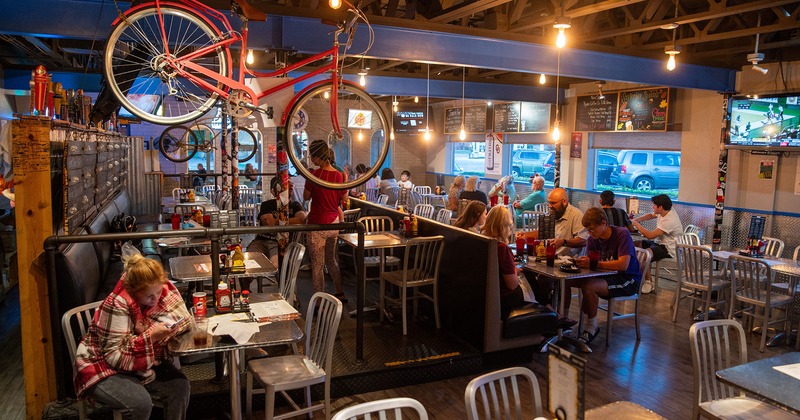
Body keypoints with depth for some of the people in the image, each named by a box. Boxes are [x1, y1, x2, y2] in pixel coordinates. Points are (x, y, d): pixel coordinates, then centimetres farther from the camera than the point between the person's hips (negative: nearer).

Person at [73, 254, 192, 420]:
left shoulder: (165, 291, -12)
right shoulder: (117, 305, -27)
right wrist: (151, 336, -35)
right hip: (105, 368, -5)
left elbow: (185, 319, -4)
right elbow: (115, 356, -25)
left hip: (145, 363, 5)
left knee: (180, 386, -18)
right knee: (140, 403, -29)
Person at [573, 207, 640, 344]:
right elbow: (591, 262, 2)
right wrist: (582, 262, -22)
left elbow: (623, 265, -27)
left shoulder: (622, 234, -16)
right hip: (609, 277, 6)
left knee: (588, 287, -28)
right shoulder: (592, 239, 3)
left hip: (628, 280, -6)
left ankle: (591, 327, -9)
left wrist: (594, 264, -32)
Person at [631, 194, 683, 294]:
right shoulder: (664, 213, 2)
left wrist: (636, 224, -16)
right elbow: (650, 215, 25)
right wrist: (636, 220, 7)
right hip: (659, 242, 10)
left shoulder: (670, 221, -26)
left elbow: (650, 235, -28)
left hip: (668, 249, -10)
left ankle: (649, 282, -9)